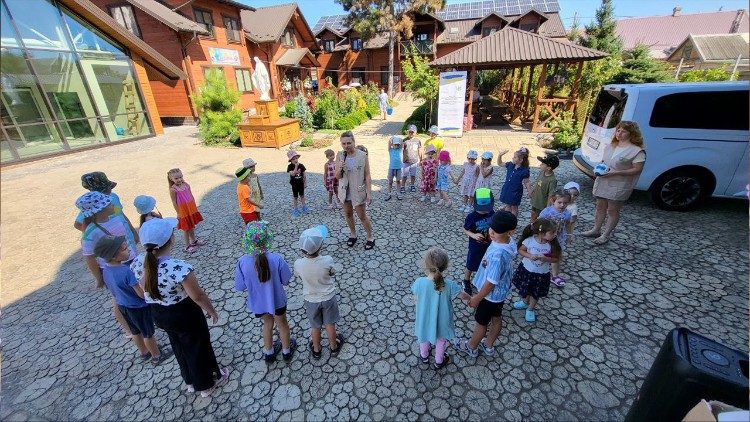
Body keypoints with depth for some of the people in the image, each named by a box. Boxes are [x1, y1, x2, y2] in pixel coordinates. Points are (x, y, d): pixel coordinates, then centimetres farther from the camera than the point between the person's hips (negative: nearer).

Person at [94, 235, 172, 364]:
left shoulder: (105, 270, -10)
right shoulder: (127, 271, -35)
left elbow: (113, 291, 6)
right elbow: (142, 294, -30)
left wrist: (119, 301, 21)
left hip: (122, 306, 7)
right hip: (138, 308, -7)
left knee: (136, 331, 27)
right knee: (148, 334, 14)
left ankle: (144, 352, 48)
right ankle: (157, 356, 33)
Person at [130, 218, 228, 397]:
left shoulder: (138, 263, -15)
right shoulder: (179, 267, -36)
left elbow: (143, 292, 2)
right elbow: (198, 296, -24)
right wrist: (211, 310, -6)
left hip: (157, 314, 6)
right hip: (184, 314, -6)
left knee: (179, 346, 29)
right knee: (198, 346, 20)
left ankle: (191, 381, 53)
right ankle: (208, 384, 44)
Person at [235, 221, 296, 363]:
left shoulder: (242, 262, -27)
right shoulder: (276, 259, -30)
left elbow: (240, 287, -13)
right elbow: (286, 281, -16)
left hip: (258, 302, 2)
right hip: (277, 299, -1)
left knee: (268, 324, 30)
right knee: (282, 324, 26)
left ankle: (269, 352, 51)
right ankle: (286, 351, 49)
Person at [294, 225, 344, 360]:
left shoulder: (298, 264, -27)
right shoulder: (327, 261, -31)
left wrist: (305, 255, -4)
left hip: (311, 300, 1)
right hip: (328, 297, -1)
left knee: (315, 326, 26)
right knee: (329, 324, 25)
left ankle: (316, 350, 50)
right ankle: (333, 347, 48)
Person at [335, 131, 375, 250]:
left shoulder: (362, 155, -15)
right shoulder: (340, 156, -7)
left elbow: (367, 175, -12)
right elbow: (337, 177, -5)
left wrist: (369, 193, -14)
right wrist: (340, 168, -26)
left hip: (358, 191, -4)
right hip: (345, 191, 4)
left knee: (362, 216, 7)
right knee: (348, 214, 18)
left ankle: (370, 238, 26)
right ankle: (353, 234, 41)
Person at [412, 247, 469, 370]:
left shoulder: (419, 282, -31)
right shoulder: (449, 285, -30)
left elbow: (416, 298, -11)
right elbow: (463, 296, -10)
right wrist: (470, 299, 12)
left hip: (424, 318, 1)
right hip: (441, 320, 0)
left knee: (424, 336, 32)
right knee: (441, 340, 30)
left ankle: (424, 356, 57)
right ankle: (438, 362, 52)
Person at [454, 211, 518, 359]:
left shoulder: (498, 254, -40)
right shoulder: (509, 242, -12)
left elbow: (491, 283, -30)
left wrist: (477, 298, -15)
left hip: (492, 294, -8)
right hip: (501, 291, 8)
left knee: (481, 322, 16)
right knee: (496, 318, 26)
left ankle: (471, 347, 42)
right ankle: (488, 346, 50)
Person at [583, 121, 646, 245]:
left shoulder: (637, 151, -12)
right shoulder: (610, 146, 8)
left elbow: (637, 169, -14)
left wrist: (616, 172, -23)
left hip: (619, 186, -6)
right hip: (603, 182, 6)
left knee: (612, 210, 4)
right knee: (600, 206, 14)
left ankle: (606, 235, 15)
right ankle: (596, 230, 27)